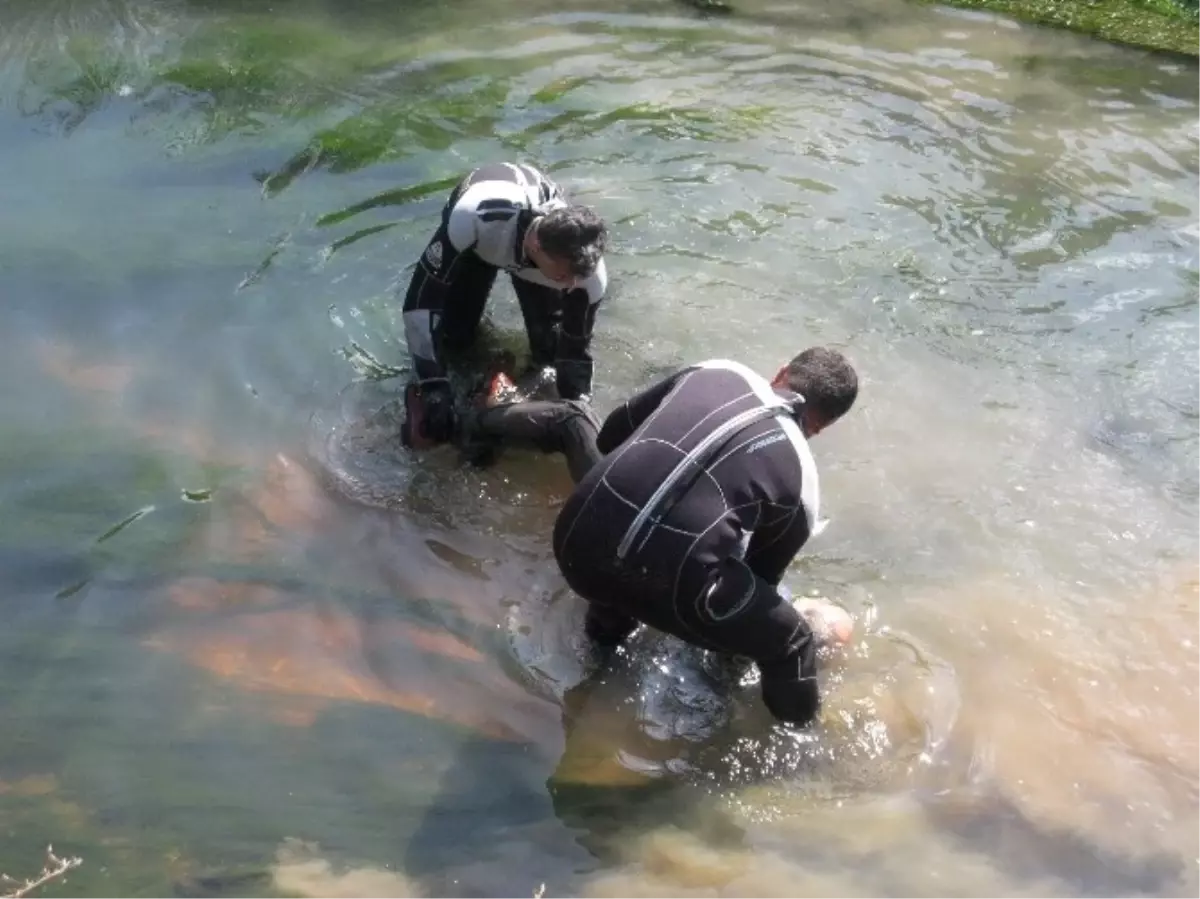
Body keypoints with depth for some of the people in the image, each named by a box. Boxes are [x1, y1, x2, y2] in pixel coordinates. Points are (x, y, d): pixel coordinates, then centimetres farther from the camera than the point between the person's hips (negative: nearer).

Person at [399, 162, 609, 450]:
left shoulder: (584, 267, -39)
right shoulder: (477, 216, -49)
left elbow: (576, 351, -23)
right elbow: (421, 298, -41)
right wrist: (433, 386, -45)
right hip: (479, 239, -1)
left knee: (550, 352, -2)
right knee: (453, 337, -2)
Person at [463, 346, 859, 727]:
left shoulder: (715, 372, 17)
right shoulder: (801, 477, 12)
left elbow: (613, 432, 26)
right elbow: (762, 574, 23)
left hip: (578, 544, 4)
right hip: (664, 588, -4)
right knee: (790, 640, 18)